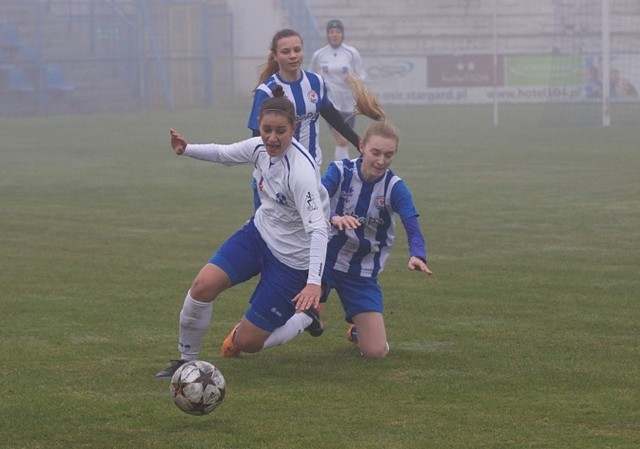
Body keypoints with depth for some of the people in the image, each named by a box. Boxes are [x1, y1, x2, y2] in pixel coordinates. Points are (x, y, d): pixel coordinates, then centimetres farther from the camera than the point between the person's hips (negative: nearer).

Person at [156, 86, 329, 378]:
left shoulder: (300, 171, -31)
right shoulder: (260, 148, -8)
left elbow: (318, 228, -36)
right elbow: (225, 154, 15)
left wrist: (314, 282, -46)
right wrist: (187, 150, -2)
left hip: (292, 259, -6)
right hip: (260, 233, 6)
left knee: (246, 342, -2)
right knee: (203, 285, -15)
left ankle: (305, 317, 25)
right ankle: (186, 359, 6)